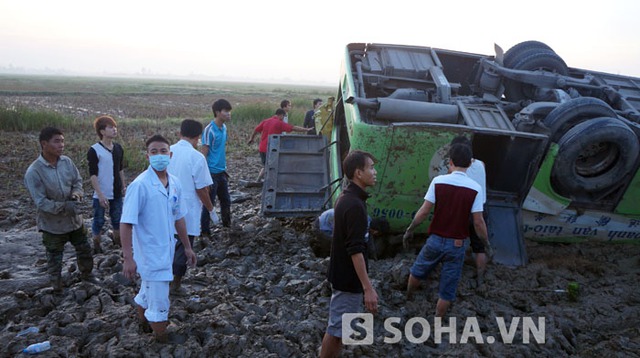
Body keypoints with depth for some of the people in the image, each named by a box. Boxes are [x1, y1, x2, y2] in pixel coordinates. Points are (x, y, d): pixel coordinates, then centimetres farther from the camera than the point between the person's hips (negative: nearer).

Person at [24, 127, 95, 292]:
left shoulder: (67, 161, -8)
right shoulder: (33, 172, -22)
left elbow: (78, 180, 4)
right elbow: (41, 202, -22)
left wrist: (76, 193, -18)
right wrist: (64, 206, -35)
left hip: (74, 218, 5)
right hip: (52, 224, -5)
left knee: (84, 249, 21)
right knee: (54, 259, 13)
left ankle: (87, 275, 46)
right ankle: (57, 289, 32)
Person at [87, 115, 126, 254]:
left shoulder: (118, 148, 4)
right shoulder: (94, 150, -13)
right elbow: (93, 175, -15)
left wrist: (123, 187, 13)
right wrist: (100, 195, -19)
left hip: (116, 193, 5)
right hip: (101, 194, -5)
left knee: (117, 220, 16)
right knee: (99, 222, 7)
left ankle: (117, 243, 31)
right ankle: (97, 248, 21)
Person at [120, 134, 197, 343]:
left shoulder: (174, 183, 1)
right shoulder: (140, 185, -20)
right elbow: (126, 223, -19)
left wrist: (187, 247, 15)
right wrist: (128, 258, -22)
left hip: (166, 252, 7)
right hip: (150, 255, -6)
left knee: (148, 293, 27)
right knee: (160, 305, 3)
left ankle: (143, 322, 49)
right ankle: (163, 342, 21)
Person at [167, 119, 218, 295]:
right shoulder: (197, 157, -17)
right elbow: (201, 189, -15)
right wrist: (211, 211, -3)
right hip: (188, 211, -5)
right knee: (183, 247, 9)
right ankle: (176, 284, 19)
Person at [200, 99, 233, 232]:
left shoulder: (224, 128, 7)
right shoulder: (209, 130, -17)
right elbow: (203, 154, -17)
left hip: (221, 172, 8)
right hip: (212, 173, -8)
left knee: (226, 201, 17)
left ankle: (227, 224, 33)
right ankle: (205, 231, 16)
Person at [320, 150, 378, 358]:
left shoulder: (346, 197, 7)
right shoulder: (355, 205, -24)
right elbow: (355, 250, -26)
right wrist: (368, 288, -25)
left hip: (342, 273, 10)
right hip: (348, 278, -10)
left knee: (339, 326, 20)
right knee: (337, 328, 4)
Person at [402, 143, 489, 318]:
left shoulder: (438, 181, -10)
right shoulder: (475, 188, -10)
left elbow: (423, 212, -10)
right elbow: (478, 222, -9)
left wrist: (410, 229, 4)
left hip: (435, 240, 1)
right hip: (457, 244, -1)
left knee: (418, 270, 27)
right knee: (447, 289, 12)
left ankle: (407, 299, 48)